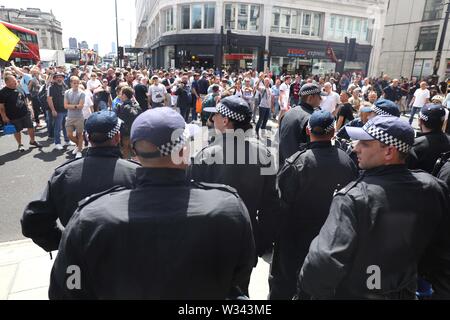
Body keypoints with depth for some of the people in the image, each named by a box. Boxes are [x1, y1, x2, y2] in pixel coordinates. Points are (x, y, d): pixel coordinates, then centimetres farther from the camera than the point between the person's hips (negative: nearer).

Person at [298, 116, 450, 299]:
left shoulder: (353, 198, -31)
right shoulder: (433, 189, -12)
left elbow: (326, 260, -34)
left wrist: (305, 288, -16)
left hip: (351, 293, -4)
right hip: (405, 293, 5)